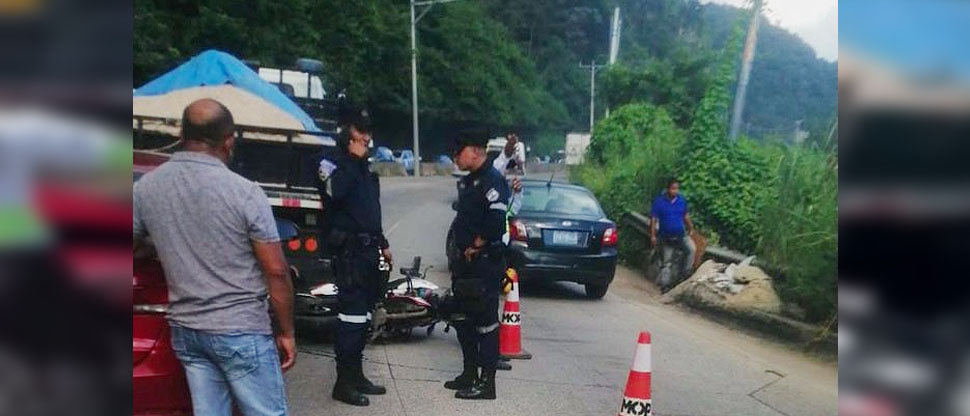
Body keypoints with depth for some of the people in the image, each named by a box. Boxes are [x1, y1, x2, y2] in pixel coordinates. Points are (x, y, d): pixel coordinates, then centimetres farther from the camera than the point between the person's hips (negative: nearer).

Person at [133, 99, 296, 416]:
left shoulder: (145, 188, -1)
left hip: (184, 330, 5)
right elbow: (276, 272, -12)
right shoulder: (245, 193, -14)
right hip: (241, 330, -5)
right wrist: (286, 332, -2)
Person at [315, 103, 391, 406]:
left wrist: (382, 243, 23)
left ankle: (356, 375, 22)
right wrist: (353, 159, -18)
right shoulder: (332, 161, -6)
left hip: (368, 249, 9)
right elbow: (334, 192, -29)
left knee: (363, 314, 13)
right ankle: (344, 382, -6)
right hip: (349, 250, -9)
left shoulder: (363, 165, 20)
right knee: (351, 313, -11)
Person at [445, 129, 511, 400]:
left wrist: (476, 246, -16)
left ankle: (486, 382, 2)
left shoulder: (492, 180, -14)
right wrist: (464, 247, 11)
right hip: (468, 261, 10)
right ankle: (469, 373, 28)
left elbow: (496, 221, -26)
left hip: (486, 263, -10)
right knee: (464, 319, 16)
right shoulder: (468, 182, 17)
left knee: (486, 322, -5)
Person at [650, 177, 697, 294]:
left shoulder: (682, 200, 2)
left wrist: (691, 229, 17)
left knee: (691, 248, -24)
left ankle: (683, 273, -11)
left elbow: (686, 215, 16)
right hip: (666, 237, -2)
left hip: (681, 235, 2)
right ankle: (665, 285, 12)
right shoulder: (659, 201, -8)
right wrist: (653, 235, -10)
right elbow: (653, 219, -7)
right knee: (666, 262, 4)